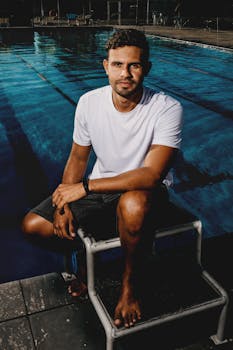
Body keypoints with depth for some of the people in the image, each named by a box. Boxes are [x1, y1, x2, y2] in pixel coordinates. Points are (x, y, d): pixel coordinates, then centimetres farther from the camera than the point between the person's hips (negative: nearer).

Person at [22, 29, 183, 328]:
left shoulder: (167, 109, -22)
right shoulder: (89, 102, -9)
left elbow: (151, 175, -30)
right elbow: (78, 158, 3)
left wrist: (84, 187, -30)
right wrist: (63, 205, -10)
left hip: (144, 190, -4)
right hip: (100, 185, 4)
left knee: (132, 204, -41)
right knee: (32, 225, -7)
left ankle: (130, 285, -10)